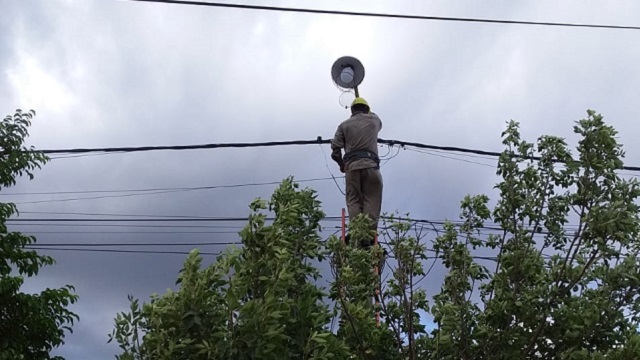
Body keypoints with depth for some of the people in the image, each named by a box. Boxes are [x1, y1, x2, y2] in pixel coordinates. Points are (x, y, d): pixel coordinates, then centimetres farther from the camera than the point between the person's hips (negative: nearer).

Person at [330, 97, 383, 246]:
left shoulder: (344, 125, 14)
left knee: (353, 201, 1)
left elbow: (335, 149, 6)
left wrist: (342, 165, 22)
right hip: (371, 165, 0)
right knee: (371, 201, -3)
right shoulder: (374, 120, 17)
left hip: (351, 166, 0)